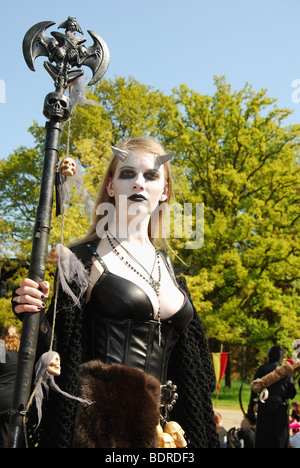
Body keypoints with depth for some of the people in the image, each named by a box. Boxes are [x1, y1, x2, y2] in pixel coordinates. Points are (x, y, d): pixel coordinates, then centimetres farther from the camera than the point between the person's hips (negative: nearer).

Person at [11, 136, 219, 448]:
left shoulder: (166, 263, 9)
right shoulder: (84, 259, -6)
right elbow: (61, 353, -7)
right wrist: (36, 318, -25)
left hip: (162, 422, 5)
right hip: (103, 420, -5)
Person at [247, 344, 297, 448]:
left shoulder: (261, 370, 0)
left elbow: (254, 391, -3)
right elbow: (292, 394, -1)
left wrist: (251, 410, 1)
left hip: (264, 408, 0)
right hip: (280, 408, 0)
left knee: (262, 441, 7)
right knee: (280, 440, 9)